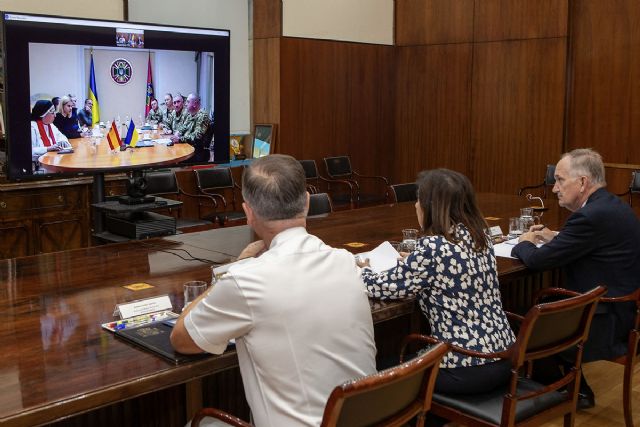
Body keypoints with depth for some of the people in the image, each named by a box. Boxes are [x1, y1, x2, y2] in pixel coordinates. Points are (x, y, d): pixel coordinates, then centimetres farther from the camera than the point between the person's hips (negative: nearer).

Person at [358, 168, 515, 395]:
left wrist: (364, 270, 10)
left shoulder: (432, 247, -20)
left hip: (467, 371, -7)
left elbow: (384, 287, -10)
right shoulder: (480, 237, 2)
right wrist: (411, 261, 22)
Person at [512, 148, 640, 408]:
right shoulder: (611, 206, 6)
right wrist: (555, 238, 8)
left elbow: (538, 260, -21)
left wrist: (524, 243, 0)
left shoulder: (592, 216, -25)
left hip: (608, 323, -10)